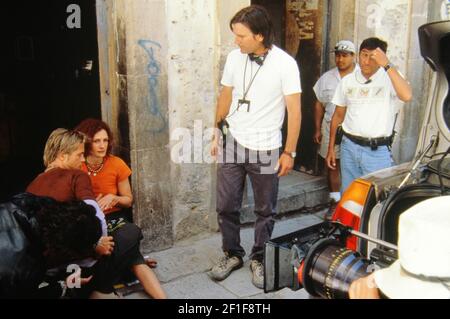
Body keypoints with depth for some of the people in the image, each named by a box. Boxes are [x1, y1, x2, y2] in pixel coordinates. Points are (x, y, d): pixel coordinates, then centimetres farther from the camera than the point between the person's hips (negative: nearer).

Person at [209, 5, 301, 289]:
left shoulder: (285, 63, -11)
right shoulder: (234, 58, 0)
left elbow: (294, 110, -8)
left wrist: (289, 152, -9)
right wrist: (217, 134, 13)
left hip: (265, 150, -3)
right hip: (233, 145, 4)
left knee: (265, 210, 9)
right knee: (226, 206, 9)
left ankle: (259, 259, 29)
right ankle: (232, 254, 30)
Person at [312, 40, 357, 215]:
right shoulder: (327, 78, 8)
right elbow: (319, 104, 11)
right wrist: (318, 129, 8)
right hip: (331, 128, 4)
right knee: (332, 165, 9)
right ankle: (335, 201, 21)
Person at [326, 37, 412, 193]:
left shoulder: (390, 78, -6)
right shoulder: (347, 81, 7)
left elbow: (407, 96, -27)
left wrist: (387, 65, -28)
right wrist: (331, 148, 12)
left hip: (377, 151, -3)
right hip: (349, 147, 4)